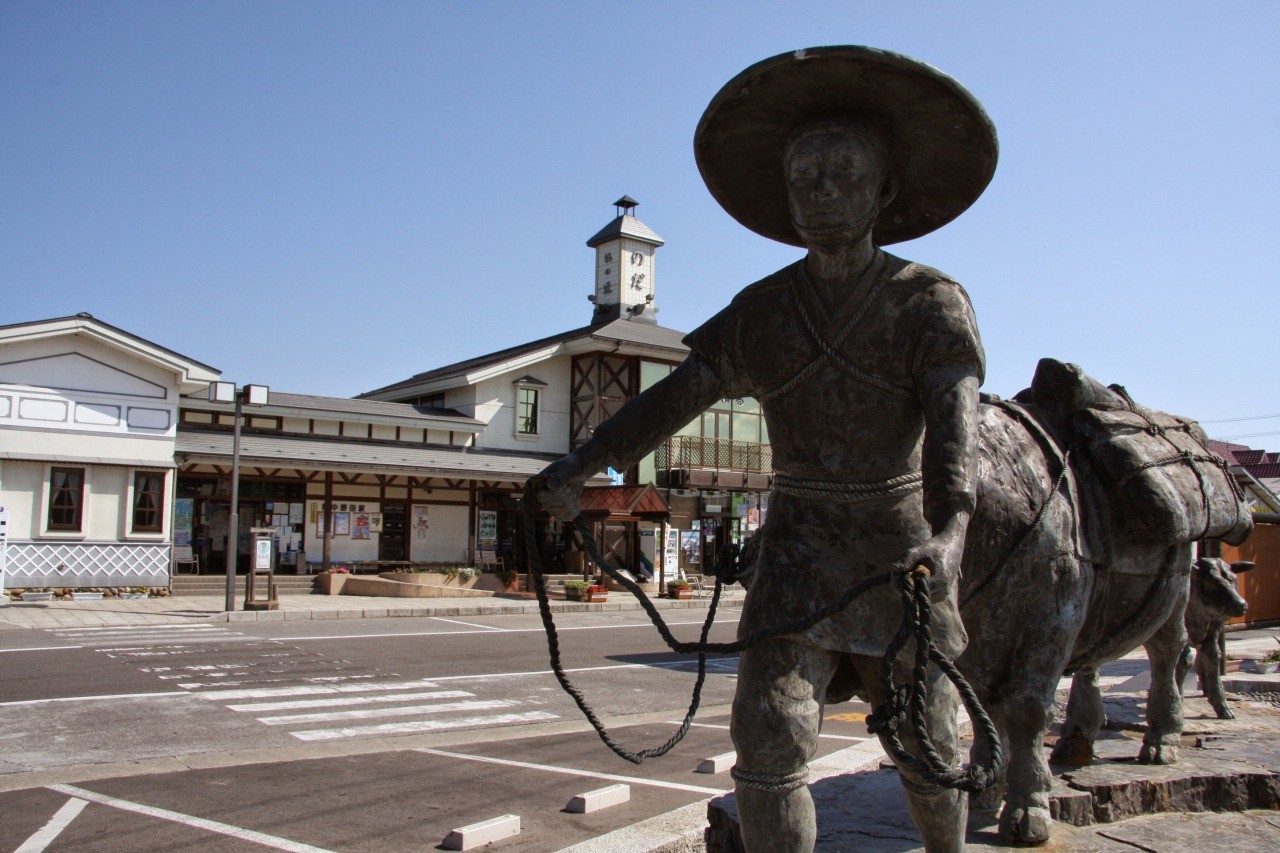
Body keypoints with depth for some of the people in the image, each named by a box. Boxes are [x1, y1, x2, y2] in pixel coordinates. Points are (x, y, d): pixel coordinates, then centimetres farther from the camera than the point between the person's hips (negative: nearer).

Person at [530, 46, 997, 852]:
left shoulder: (932, 301, -10)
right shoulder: (759, 312, -1)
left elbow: (954, 422, -24)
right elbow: (671, 401, -3)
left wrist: (950, 536, -43)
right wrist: (581, 466, -18)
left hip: (905, 553, -1)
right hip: (800, 550, 1)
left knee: (929, 747, 12)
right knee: (768, 736, -14)